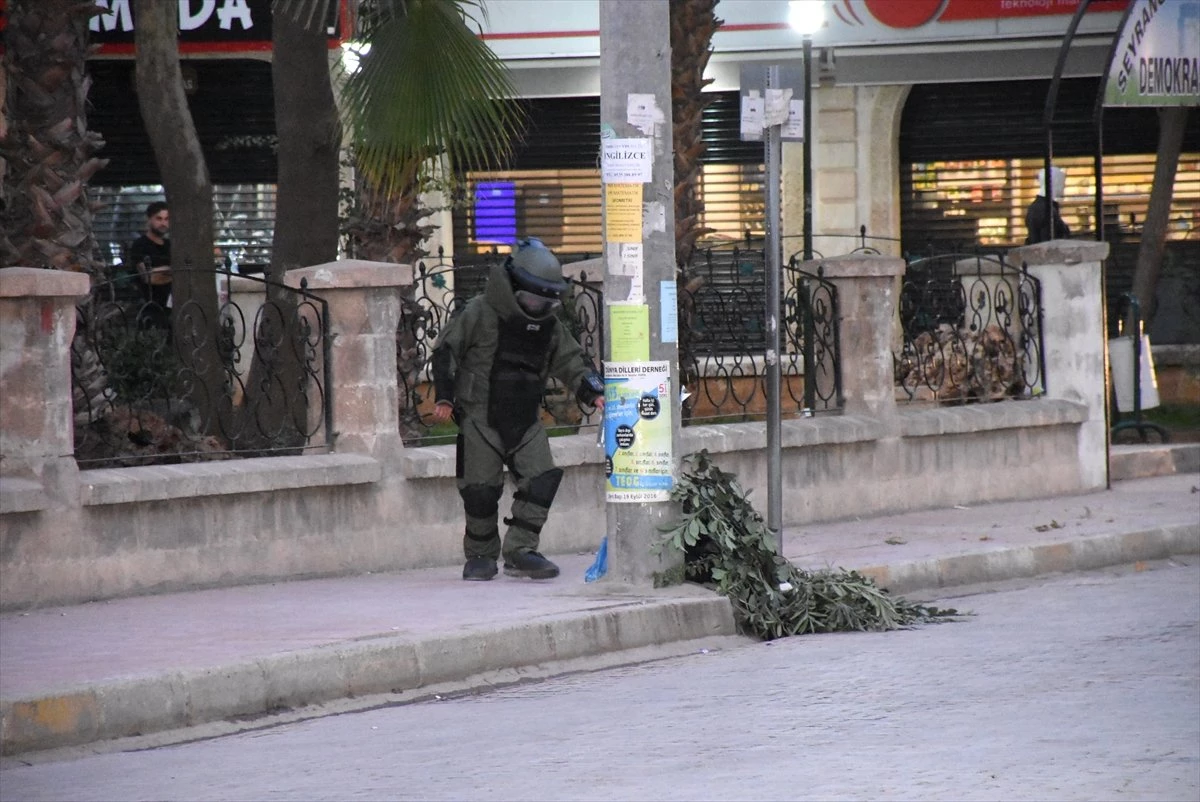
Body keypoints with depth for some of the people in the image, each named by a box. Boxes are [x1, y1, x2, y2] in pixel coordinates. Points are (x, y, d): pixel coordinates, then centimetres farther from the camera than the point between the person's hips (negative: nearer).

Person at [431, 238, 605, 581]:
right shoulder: (480, 312, -10)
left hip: (526, 418, 5)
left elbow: (570, 360, 14)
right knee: (481, 489, -2)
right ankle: (480, 556, 15)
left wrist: (593, 392, -2)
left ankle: (519, 551, -6)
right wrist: (444, 397, -11)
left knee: (542, 479, -11)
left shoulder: (549, 324, 6)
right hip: (481, 415, -5)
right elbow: (446, 349, -5)